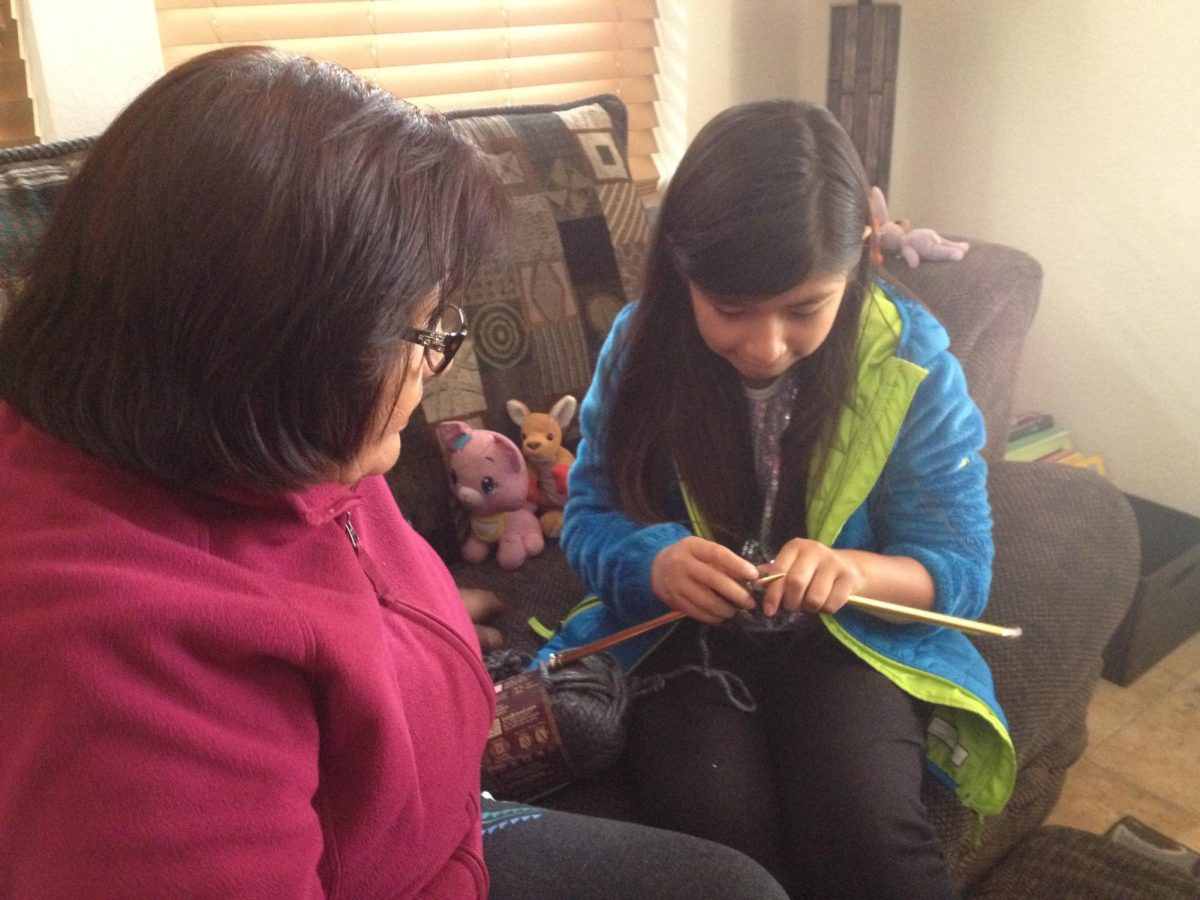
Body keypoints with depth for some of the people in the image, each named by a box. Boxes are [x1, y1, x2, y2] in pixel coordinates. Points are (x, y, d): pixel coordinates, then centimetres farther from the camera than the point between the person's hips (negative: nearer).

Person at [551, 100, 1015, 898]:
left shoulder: (913, 361, -12)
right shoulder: (641, 346, -10)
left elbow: (962, 567, -8)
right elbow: (590, 517, -1)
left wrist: (856, 571, -31)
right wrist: (655, 562, -26)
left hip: (849, 636, 0)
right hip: (686, 634, 1)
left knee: (866, 835, -28)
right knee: (717, 830, -27)